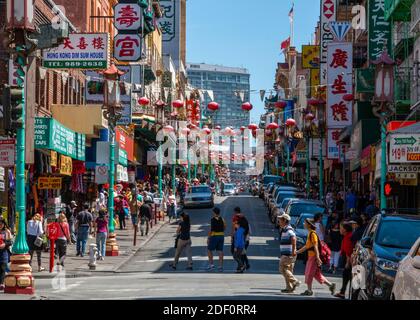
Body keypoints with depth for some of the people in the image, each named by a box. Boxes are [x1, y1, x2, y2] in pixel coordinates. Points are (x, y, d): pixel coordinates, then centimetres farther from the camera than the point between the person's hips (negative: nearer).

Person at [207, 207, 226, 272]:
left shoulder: (213, 219, -10)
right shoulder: (222, 219, 6)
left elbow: (211, 229, -14)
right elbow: (225, 227, 9)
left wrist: (208, 238, -10)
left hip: (214, 236, -5)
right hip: (221, 236, 5)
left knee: (209, 250, 9)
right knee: (220, 251, 6)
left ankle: (211, 264, 2)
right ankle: (220, 266, 4)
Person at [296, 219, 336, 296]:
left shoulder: (313, 234, -14)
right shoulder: (310, 233, 16)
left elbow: (315, 246, -20)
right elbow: (307, 246, 24)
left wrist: (317, 258, -24)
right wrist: (297, 252, 25)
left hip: (314, 256, -9)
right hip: (310, 256, 9)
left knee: (309, 274, -3)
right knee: (317, 274, 11)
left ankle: (309, 291, 5)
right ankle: (331, 285, 13)